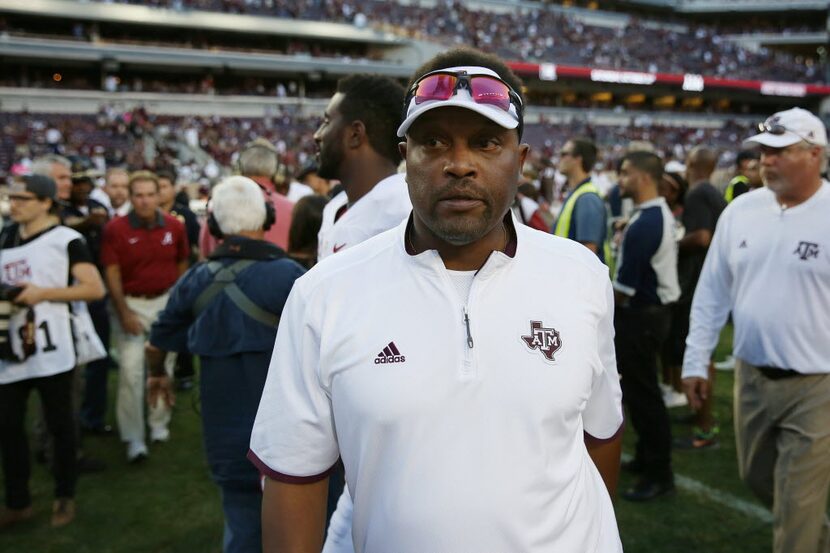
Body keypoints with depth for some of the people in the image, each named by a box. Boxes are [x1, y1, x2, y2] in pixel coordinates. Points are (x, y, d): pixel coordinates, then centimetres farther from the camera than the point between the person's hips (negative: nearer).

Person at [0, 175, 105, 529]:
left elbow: (95, 288, -11)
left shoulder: (66, 240, -6)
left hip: (51, 348, -5)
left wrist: (42, 293, -17)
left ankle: (65, 496, 23)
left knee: (59, 424, 6)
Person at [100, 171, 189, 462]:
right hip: (130, 304, -3)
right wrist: (124, 312, -13)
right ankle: (133, 439, 2)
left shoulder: (174, 226, -3)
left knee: (163, 367, 11)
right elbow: (112, 274, -8)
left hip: (166, 301, 3)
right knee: (130, 370, -6)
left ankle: (159, 425, 28)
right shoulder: (115, 229, -10)